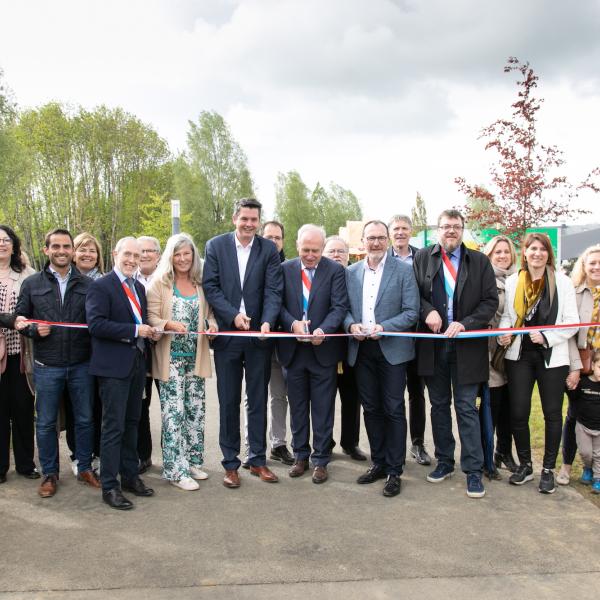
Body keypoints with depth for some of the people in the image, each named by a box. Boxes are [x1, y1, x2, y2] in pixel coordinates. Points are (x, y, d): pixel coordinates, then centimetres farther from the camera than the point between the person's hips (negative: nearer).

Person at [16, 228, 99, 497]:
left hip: (81, 364, 0)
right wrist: (34, 330, -11)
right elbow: (20, 319, 7)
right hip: (47, 366, 0)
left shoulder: (88, 284, 2)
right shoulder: (31, 284, 3)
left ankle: (85, 468, 27)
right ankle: (49, 474, 25)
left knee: (85, 419, 10)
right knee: (46, 422, 9)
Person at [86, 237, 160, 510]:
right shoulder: (100, 286, -9)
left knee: (132, 423, 15)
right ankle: (110, 486, 7)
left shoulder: (139, 288, 15)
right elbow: (96, 324, -19)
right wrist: (135, 331, -20)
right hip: (113, 365, -7)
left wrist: (149, 331, 3)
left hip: (137, 363, 8)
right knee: (114, 426, -3)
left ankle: (130, 476, 27)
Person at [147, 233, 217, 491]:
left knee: (195, 409, 11)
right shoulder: (159, 282, -2)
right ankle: (176, 469, 3)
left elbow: (210, 313, 14)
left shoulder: (201, 283, 9)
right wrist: (169, 324, -25)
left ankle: (192, 461, 25)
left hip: (196, 356, 4)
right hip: (171, 357, -4)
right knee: (174, 411, -5)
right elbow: (151, 317, -7)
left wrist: (212, 323, -8)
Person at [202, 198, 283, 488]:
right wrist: (233, 315, -16)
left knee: (258, 400, 10)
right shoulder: (216, 246, 1)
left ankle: (258, 459, 23)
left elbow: (273, 290, -6)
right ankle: (230, 463, 19)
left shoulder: (269, 249, 0)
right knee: (228, 402, 7)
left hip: (259, 334, 1)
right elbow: (210, 286, -3)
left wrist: (267, 322, -22)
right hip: (226, 334, 0)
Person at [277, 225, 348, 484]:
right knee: (297, 408, 14)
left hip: (323, 349, -2)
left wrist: (323, 330, -25)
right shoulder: (285, 269, 3)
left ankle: (321, 460, 18)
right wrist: (292, 323, -18)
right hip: (293, 350, 2)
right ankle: (300, 455, 28)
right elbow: (278, 304, 1)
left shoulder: (335, 270, -3)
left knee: (323, 409, 6)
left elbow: (340, 306, -9)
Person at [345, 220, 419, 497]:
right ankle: (378, 463, 27)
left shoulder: (403, 270, -3)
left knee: (393, 410, 2)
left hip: (392, 349, -4)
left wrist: (384, 327, -20)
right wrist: (351, 324, -10)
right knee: (371, 409, 13)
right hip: (362, 350, 4)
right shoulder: (351, 272, 8)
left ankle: (394, 471, 13)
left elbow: (411, 312, -7)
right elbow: (344, 308, 11)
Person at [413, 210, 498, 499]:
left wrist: (465, 323, -15)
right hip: (433, 343, 2)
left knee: (466, 408, 0)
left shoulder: (479, 261, 2)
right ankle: (444, 461, 27)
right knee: (439, 405, 13)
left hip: (466, 345, -2)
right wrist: (427, 311, -15)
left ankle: (473, 470, 9)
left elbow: (490, 301, -1)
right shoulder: (422, 257, 4)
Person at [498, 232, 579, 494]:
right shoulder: (513, 281, 6)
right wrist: (503, 334, -9)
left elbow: (572, 322, -4)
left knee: (552, 413, 7)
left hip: (552, 356, -2)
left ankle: (548, 469, 21)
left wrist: (546, 336, -17)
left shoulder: (562, 282, -1)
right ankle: (525, 465, 21)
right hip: (520, 355, 2)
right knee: (518, 412, 2)